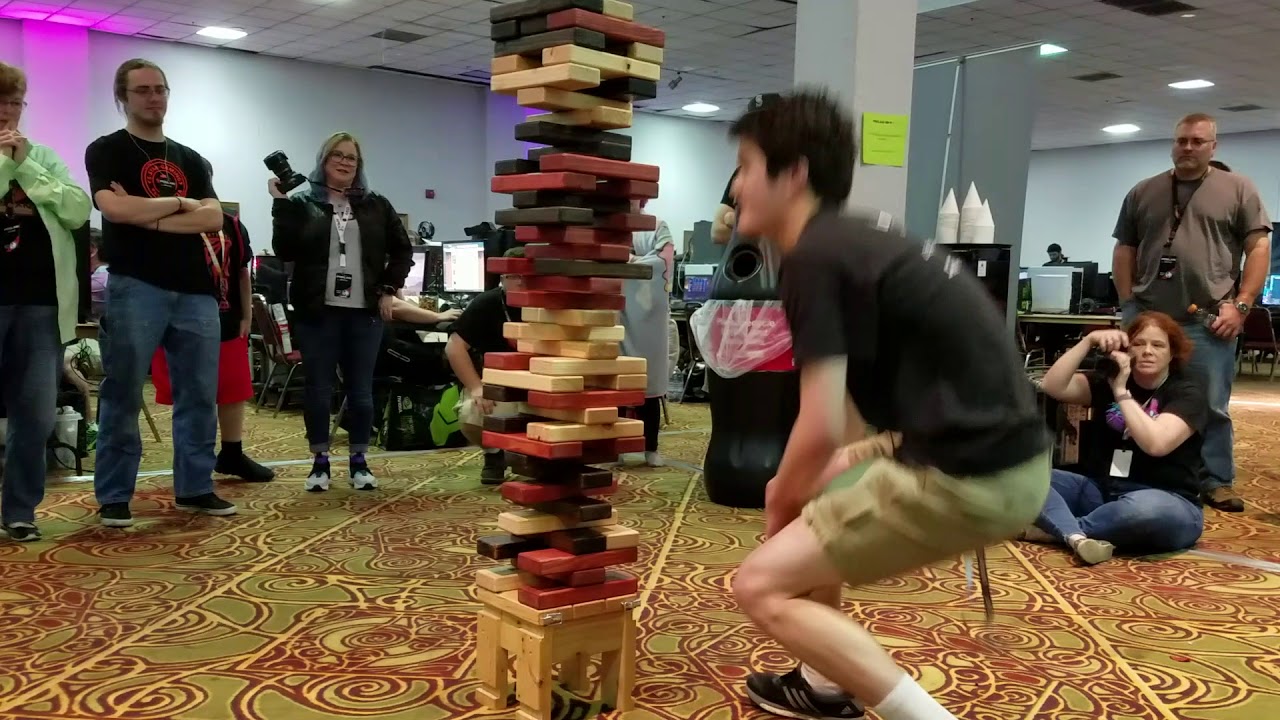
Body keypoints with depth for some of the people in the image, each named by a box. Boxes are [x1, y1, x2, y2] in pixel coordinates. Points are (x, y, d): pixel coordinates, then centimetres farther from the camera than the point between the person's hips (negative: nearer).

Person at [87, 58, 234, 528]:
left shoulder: (190, 159, 18)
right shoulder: (107, 151, 4)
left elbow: (214, 218, 3)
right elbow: (114, 208, -14)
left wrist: (150, 218, -8)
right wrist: (179, 203, -3)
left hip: (195, 290, 5)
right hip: (135, 288, -5)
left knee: (200, 395, 6)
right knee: (122, 396, -1)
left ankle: (195, 488, 16)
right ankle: (114, 497, 7)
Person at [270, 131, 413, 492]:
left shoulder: (376, 205, 10)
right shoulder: (302, 204, 3)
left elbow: (402, 249, 14)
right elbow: (284, 251, -7)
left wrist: (389, 289, 4)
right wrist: (280, 204, -11)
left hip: (364, 313, 2)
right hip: (317, 313, -1)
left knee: (361, 390, 6)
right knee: (318, 388, 4)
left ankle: (359, 461, 17)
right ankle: (320, 461, 15)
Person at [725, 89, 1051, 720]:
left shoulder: (813, 259, -13)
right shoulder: (853, 241, 16)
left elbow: (820, 429, -16)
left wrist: (781, 501, 3)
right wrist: (798, 488, 24)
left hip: (968, 475, -10)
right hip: (1008, 458, 10)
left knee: (763, 585, -5)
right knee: (814, 512, 27)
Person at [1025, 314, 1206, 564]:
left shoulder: (1187, 393, -3)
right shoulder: (1108, 380, 11)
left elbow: (1156, 443, -22)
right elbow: (1053, 386, -7)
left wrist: (1122, 392, -16)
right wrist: (1089, 341, -13)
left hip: (1165, 504, -4)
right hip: (1100, 493, 5)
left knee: (1147, 508, -42)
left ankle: (1056, 529, -24)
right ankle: (1077, 537, -39)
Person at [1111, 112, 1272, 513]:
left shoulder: (1238, 189, 5)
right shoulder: (1143, 193, 12)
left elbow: (1259, 248, 1)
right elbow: (1124, 251, 13)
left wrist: (1240, 305, -7)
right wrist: (1128, 306, 3)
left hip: (1209, 321, -2)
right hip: (1147, 319, 2)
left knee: (1212, 407, 3)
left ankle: (1216, 481, 14)